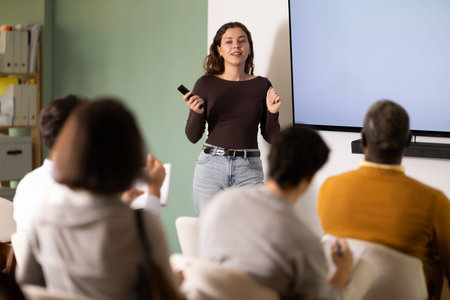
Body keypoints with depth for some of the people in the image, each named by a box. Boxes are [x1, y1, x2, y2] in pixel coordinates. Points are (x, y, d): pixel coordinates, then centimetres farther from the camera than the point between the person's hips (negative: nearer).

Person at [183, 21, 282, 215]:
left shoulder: (262, 85, 6)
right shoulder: (206, 84, 2)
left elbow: (271, 137, 9)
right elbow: (193, 137, 3)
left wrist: (272, 112, -8)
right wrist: (197, 112, -14)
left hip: (249, 170, 1)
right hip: (211, 166, -1)